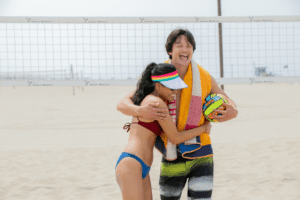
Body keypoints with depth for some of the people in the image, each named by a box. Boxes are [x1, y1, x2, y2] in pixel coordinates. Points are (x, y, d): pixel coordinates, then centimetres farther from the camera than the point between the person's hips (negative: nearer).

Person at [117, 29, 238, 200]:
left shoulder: (204, 77, -4)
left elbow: (228, 102, 9)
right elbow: (122, 104, -8)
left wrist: (233, 112, -18)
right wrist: (140, 111, -32)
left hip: (200, 156, -1)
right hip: (171, 160, 1)